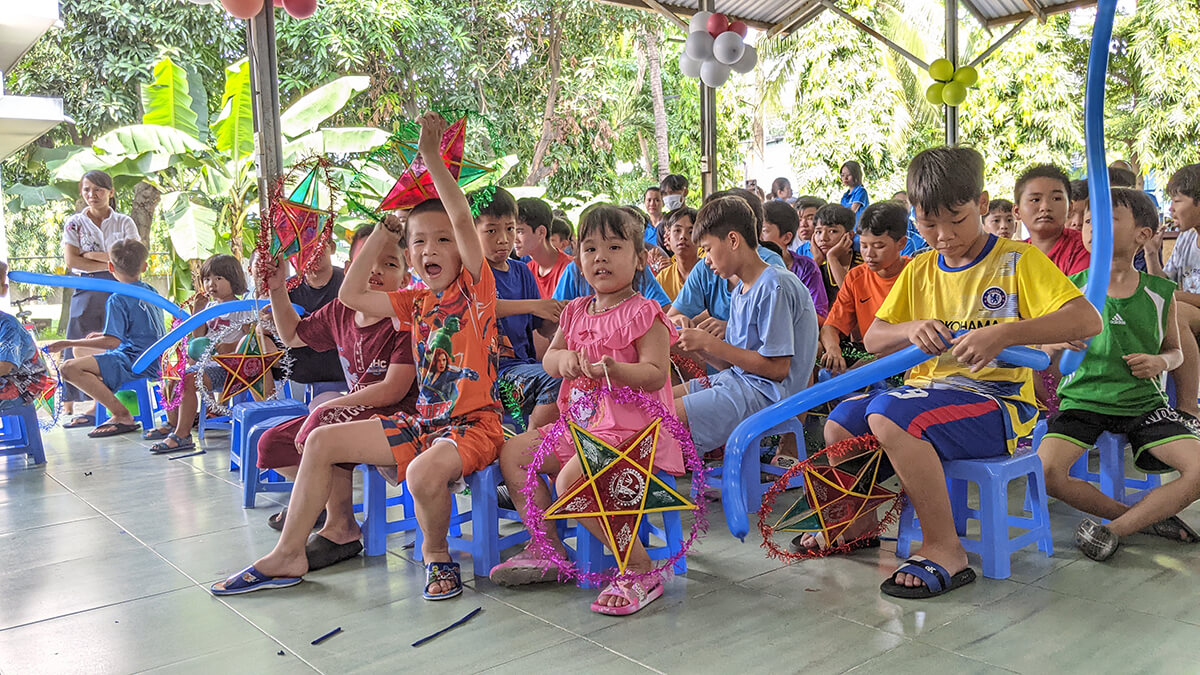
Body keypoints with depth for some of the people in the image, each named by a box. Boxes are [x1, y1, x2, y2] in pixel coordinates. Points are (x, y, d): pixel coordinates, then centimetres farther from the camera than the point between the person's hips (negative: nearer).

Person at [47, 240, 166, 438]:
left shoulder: (117, 300, -15)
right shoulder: (151, 291, 11)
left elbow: (113, 341, -24)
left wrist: (67, 344, -16)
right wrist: (101, 335, 28)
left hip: (137, 364, -10)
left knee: (70, 368, -21)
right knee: (81, 350, 27)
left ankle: (123, 416, -19)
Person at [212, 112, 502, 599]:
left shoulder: (475, 286, -6)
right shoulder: (416, 303, 13)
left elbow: (462, 218, -20)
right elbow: (351, 295, 16)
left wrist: (431, 155, -18)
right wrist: (377, 240, 15)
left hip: (472, 422, -7)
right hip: (424, 420, 8)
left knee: (424, 472, -38)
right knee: (322, 440, 4)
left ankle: (435, 552, -4)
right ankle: (289, 556, 13)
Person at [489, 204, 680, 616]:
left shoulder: (643, 313, -10)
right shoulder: (576, 312, 13)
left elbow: (656, 374, -18)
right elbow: (548, 360, 14)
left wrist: (614, 369, -36)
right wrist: (563, 357, -10)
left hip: (629, 425, -9)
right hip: (578, 424, 9)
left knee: (571, 480, -30)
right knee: (512, 452, 5)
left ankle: (641, 569, -17)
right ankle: (548, 550, 12)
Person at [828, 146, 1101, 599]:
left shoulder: (1018, 260, -2)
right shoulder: (919, 271, 15)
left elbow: (1087, 320, -15)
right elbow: (872, 339, 13)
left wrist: (1003, 334, -29)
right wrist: (910, 330, -11)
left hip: (997, 400, -7)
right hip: (930, 392, 7)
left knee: (890, 415, -31)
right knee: (840, 422, -8)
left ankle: (945, 552, -21)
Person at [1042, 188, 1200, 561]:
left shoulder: (1159, 293, 3)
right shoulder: (1071, 287, -1)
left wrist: (1161, 362, -6)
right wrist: (1057, 342, -18)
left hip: (1143, 402, 2)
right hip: (1082, 398, -1)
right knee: (1046, 473, -25)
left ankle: (1116, 529, -7)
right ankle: (1148, 517, -4)